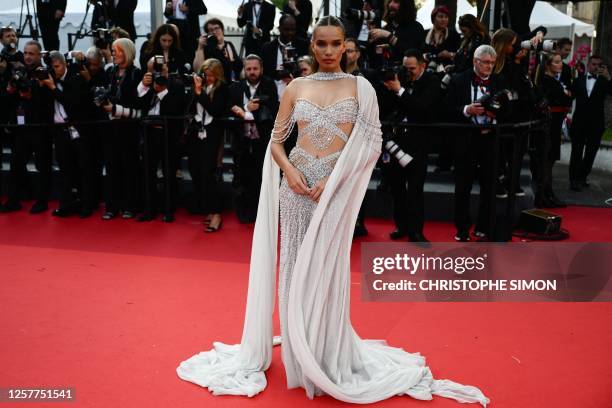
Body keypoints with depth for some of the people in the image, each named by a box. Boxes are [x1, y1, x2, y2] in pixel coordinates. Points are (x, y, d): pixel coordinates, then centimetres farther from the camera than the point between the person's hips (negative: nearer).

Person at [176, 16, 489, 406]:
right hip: (297, 186, 2)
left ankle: (329, 357, 23)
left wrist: (334, 180, -14)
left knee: (327, 268, 5)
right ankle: (299, 353, 29)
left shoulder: (360, 87, 1)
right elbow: (276, 140, 9)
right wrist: (288, 170, -11)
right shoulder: (296, 87, 7)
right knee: (295, 265, 9)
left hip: (337, 190, -2)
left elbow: (371, 143, -4)